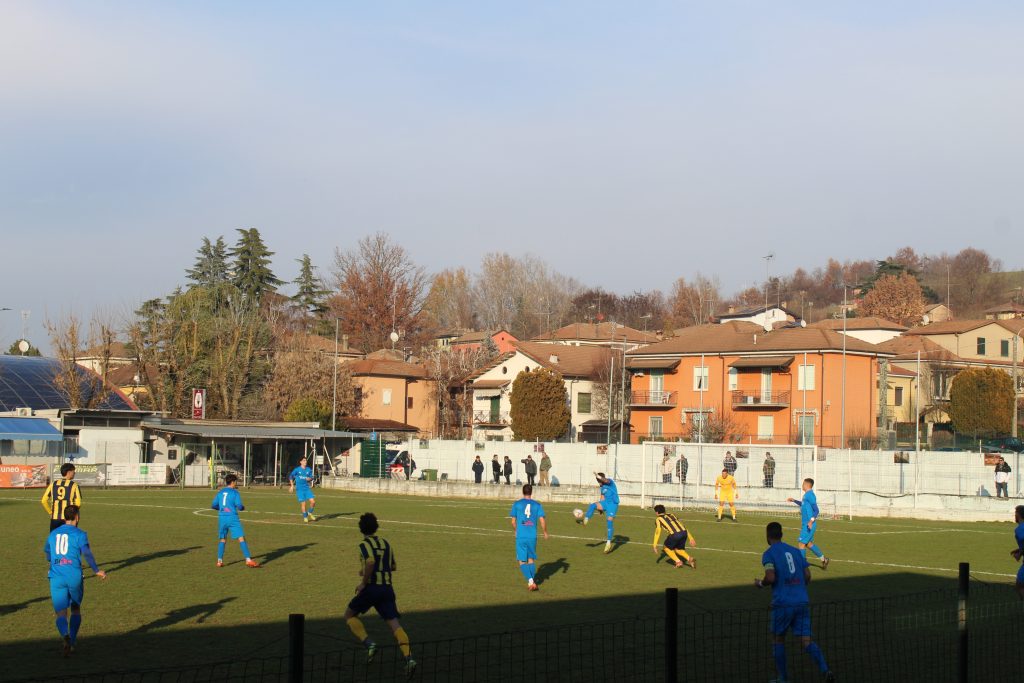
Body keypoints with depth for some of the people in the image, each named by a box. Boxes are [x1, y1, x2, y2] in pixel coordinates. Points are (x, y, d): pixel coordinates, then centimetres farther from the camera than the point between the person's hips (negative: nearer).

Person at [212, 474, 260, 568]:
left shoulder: (220, 492, 12)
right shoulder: (235, 492, -3)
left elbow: (214, 505, 12)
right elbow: (239, 506, -9)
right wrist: (243, 508, 12)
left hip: (222, 518, 5)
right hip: (232, 517, -5)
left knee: (223, 539, 18)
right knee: (241, 538, -7)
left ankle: (219, 561, 14)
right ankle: (248, 560, -14)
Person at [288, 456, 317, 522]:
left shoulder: (309, 470, 4)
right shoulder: (297, 470, -4)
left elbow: (311, 477, 13)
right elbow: (291, 477, 6)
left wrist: (310, 479, -10)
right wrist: (292, 485, 4)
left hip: (307, 488, 3)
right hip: (299, 489, -3)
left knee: (313, 501, -10)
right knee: (303, 503, -4)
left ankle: (310, 512, 18)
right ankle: (305, 517, 15)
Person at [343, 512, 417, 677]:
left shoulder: (365, 545, -5)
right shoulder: (386, 544, 16)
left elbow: (370, 562, -25)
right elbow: (393, 566, 26)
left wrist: (363, 583, -14)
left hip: (371, 588, -5)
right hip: (388, 588, 5)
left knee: (349, 615, 15)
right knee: (394, 623, -3)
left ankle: (369, 643, -4)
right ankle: (408, 657, -22)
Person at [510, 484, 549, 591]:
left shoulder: (517, 504, 1)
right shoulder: (537, 505, 3)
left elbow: (513, 521, 3)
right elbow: (542, 521, -2)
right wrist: (545, 533, 13)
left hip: (521, 537, -2)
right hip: (532, 537, 2)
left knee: (522, 561, 1)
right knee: (531, 560, 17)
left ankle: (530, 581, -18)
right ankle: (531, 582, 14)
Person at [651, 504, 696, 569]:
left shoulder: (658, 519, 16)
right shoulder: (671, 515, 32)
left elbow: (658, 532, 1)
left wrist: (655, 545, -1)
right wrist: (691, 538, 28)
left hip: (675, 534, -6)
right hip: (684, 532, 6)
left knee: (667, 548, 21)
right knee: (678, 549, 27)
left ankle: (678, 562, 7)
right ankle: (690, 559, 5)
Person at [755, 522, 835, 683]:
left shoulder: (768, 554, -3)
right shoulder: (795, 551, 14)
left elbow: (771, 578, -16)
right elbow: (808, 575, 11)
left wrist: (760, 583, 5)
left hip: (782, 603, -4)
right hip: (802, 601, 4)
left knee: (779, 639, 15)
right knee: (806, 641, 0)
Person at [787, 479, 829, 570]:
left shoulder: (810, 495, -16)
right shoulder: (807, 495, 13)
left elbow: (816, 510, -21)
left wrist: (811, 520, -33)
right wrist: (794, 500, 38)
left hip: (808, 525, -10)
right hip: (805, 524, 10)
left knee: (802, 543, -6)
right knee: (809, 543, 16)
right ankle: (823, 559, 24)